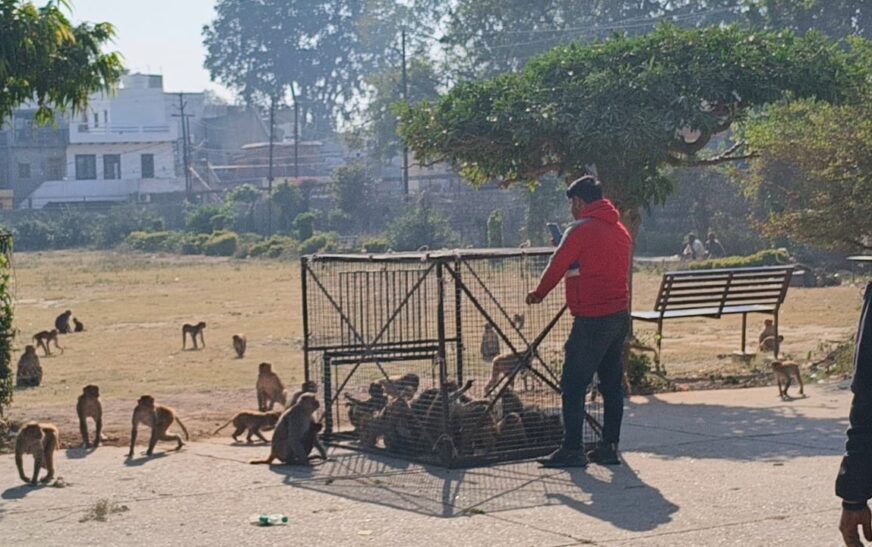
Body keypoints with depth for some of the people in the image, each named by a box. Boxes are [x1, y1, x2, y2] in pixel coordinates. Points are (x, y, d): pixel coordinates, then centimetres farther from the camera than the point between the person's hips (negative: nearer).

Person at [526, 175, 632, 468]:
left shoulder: (581, 230, -11)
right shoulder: (621, 230, 13)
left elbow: (557, 266, -5)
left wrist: (538, 295, 11)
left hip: (592, 320, -8)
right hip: (620, 315, 8)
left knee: (573, 384, -3)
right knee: (612, 385, 12)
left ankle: (572, 449, -4)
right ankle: (609, 447, 15)